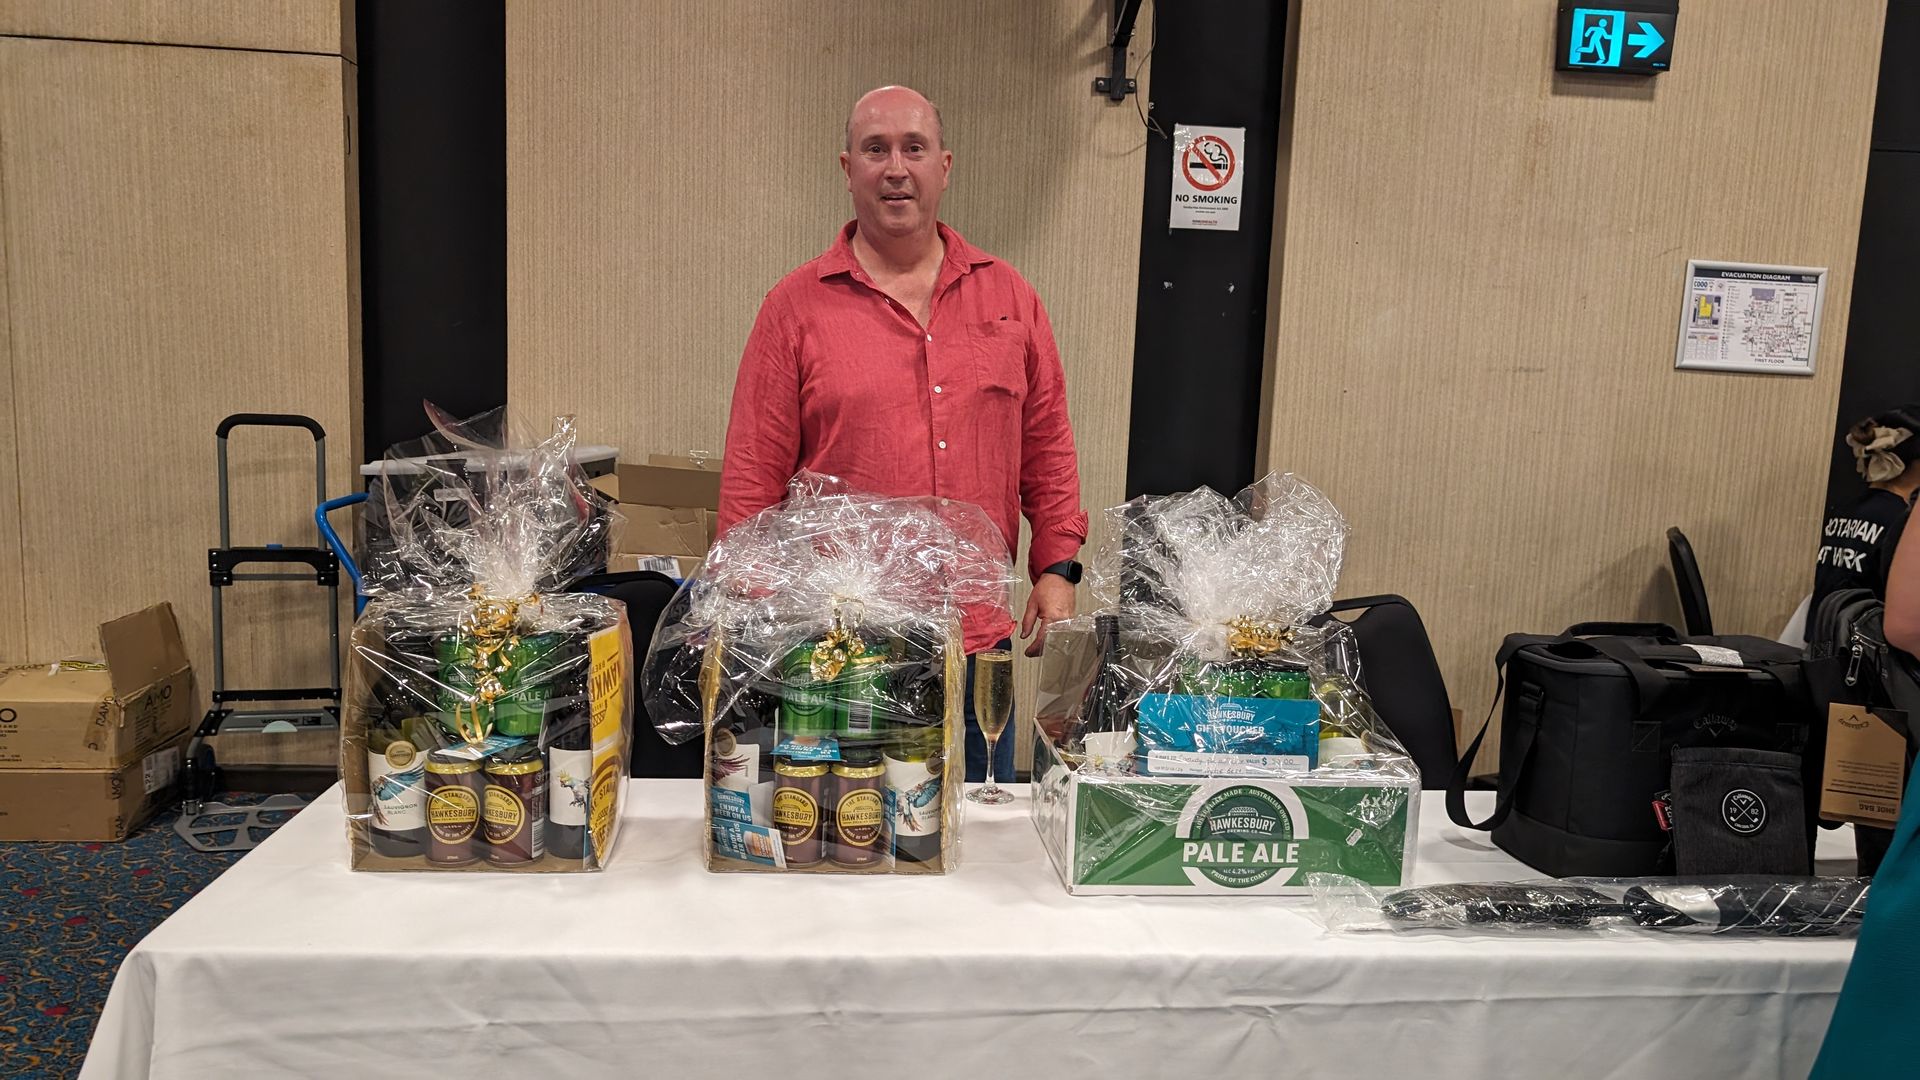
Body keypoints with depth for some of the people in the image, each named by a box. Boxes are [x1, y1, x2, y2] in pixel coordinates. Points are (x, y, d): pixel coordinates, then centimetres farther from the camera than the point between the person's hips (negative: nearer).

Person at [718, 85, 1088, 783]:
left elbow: (1047, 450, 12)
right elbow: (752, 479, -1)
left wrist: (1056, 567, 4)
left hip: (979, 639, 3)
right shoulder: (796, 307, 0)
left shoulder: (1009, 298, 8)